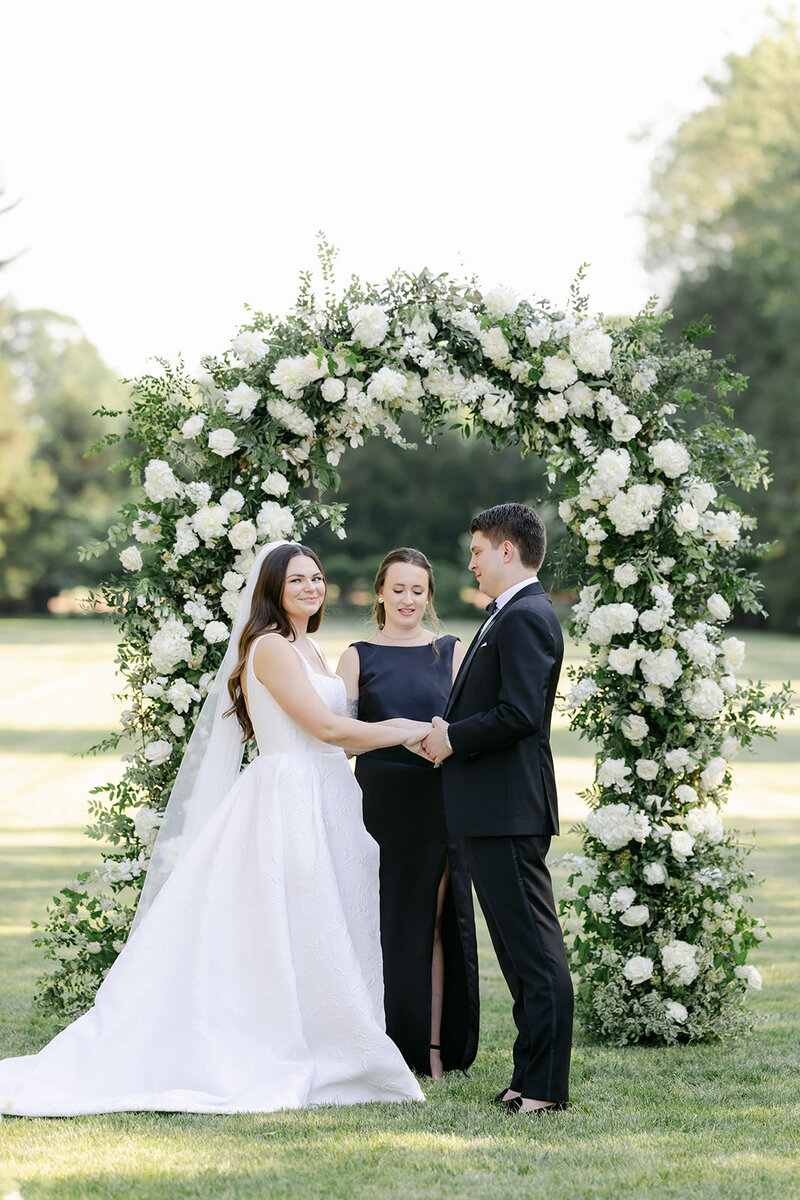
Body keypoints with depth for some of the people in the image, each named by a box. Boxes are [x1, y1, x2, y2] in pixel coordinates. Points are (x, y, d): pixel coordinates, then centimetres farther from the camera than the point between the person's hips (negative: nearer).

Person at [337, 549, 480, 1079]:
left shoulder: (452, 652, 9)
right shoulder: (358, 657, 7)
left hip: (437, 801, 1)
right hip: (377, 799, -1)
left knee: (433, 921, 3)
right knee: (381, 920, 0)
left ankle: (434, 1046, 8)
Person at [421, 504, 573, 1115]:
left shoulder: (526, 616, -13)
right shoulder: (508, 614, 19)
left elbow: (519, 714, -23)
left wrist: (453, 740, -11)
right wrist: (449, 732, 6)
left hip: (508, 811, -11)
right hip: (493, 810, 11)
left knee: (535, 950, -7)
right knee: (519, 949, 13)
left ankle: (545, 1086, -6)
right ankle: (532, 1077, 18)